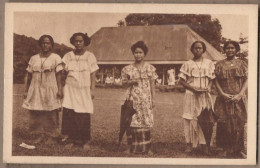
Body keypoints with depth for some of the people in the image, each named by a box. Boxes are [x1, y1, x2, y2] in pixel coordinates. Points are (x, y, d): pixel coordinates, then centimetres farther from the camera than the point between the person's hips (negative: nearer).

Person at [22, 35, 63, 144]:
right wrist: (26, 91, 8)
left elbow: (59, 76, -1)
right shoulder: (33, 59, 12)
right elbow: (28, 76, 12)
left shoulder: (56, 58, 4)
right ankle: (41, 135, 10)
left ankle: (51, 136, 7)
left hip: (50, 90, -3)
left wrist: (59, 90, -8)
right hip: (35, 90, 3)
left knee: (51, 114, -2)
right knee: (36, 114, 0)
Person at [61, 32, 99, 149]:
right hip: (70, 88, 1)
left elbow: (93, 75, 4)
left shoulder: (90, 56, 5)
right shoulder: (68, 56, 8)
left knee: (84, 116, -4)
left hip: (84, 90, -1)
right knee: (69, 114, -7)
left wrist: (92, 90, -2)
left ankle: (85, 141, 5)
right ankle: (71, 139, 2)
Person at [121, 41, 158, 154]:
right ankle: (133, 147, 5)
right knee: (132, 122, -3)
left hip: (146, 99, 0)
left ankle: (146, 148, 6)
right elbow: (124, 81, 11)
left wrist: (153, 99, 3)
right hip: (133, 99, 0)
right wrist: (131, 82, -10)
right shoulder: (128, 69, 6)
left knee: (146, 123, -1)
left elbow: (152, 85, 7)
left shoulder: (150, 68, 6)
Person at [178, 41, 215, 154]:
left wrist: (208, 88, -9)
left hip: (205, 95, 1)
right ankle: (190, 144, 4)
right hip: (191, 95, -1)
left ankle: (204, 144, 3)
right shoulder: (187, 64, 5)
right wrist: (193, 88, -11)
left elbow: (212, 79, 11)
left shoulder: (209, 63, 9)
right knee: (190, 119, -2)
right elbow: (182, 80, 3)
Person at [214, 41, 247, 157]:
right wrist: (223, 94, -11)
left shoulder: (242, 64, 7)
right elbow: (216, 81, 4)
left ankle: (238, 149, 12)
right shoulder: (219, 64, 8)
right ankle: (226, 149, 6)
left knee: (238, 123, 1)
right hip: (224, 99, 0)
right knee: (224, 123, -4)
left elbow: (247, 80, 2)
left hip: (239, 99, 0)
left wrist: (240, 95, -11)